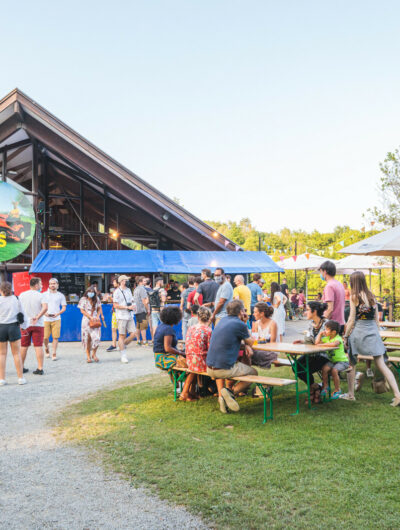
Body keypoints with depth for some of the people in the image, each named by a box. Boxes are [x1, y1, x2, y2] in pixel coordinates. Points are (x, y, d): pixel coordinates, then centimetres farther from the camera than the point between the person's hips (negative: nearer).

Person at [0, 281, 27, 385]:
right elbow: (23, 314, 6)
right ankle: (21, 378, 9)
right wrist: (23, 326, 16)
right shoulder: (16, 299, 1)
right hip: (14, 327, 1)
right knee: (16, 353, 7)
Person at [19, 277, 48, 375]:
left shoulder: (22, 295, 2)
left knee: (24, 346, 13)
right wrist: (37, 317, -14)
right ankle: (40, 368, 0)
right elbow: (45, 308, -21)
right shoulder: (41, 295, -7)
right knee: (38, 346, 0)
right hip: (38, 324, -3)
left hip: (25, 324, 3)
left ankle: (21, 367, 22)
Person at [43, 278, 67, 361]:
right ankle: (47, 349, 29)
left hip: (56, 319, 0)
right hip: (46, 319, 0)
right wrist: (45, 313, -11)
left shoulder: (60, 295, 8)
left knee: (55, 337, -5)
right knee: (45, 337, 0)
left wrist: (57, 314, -11)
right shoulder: (44, 294, 9)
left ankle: (54, 354, 3)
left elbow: (64, 307, 7)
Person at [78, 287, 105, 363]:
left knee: (96, 338, -9)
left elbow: (99, 308, 13)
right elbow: (82, 311, -2)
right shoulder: (83, 299, 0)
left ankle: (94, 354, 10)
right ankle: (88, 356, 10)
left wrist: (97, 316, -5)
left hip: (95, 321, 2)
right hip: (86, 321, -2)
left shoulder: (97, 299, 7)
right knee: (87, 339, 0)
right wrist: (90, 317, -11)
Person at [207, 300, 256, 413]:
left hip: (209, 369, 7)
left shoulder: (223, 321, 14)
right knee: (254, 373, 16)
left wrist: (247, 346, 15)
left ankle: (221, 395, 18)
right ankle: (232, 392, -6)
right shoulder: (240, 324, -9)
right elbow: (250, 342, 6)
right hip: (225, 369, -7)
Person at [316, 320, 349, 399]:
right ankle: (325, 386, -6)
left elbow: (334, 344, -38)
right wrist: (320, 334, 4)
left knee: (334, 370, -30)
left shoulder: (338, 338, -16)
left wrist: (323, 344, -26)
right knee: (324, 368, -22)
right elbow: (317, 343, 5)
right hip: (331, 360, 6)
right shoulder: (327, 338, 8)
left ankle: (337, 390, -11)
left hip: (342, 361, -6)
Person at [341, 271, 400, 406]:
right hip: (373, 331, 5)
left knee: (351, 363, 10)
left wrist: (346, 336, 0)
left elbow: (352, 320, -7)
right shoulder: (372, 296, 9)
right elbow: (377, 319, 12)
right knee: (381, 365, 3)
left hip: (358, 331, -5)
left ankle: (350, 394, 16)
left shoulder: (354, 296, -6)